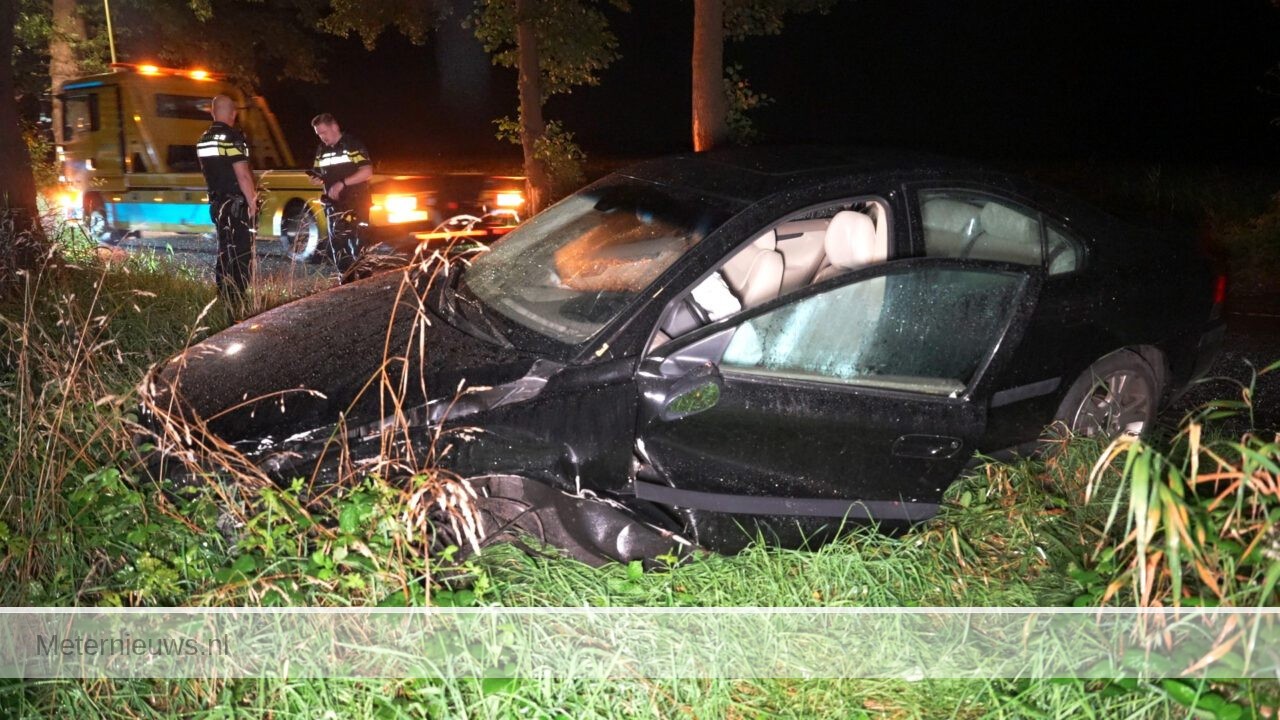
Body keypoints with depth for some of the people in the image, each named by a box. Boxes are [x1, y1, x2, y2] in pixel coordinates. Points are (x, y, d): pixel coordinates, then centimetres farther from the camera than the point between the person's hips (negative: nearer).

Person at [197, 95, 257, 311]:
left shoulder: (204, 139, 13)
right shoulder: (232, 137, -14)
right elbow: (242, 174, -20)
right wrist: (252, 203, -15)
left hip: (218, 204, 9)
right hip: (237, 205, -8)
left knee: (224, 253, 16)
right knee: (242, 256, -6)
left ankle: (223, 299, 20)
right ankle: (235, 304, -9)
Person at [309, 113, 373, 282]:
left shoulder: (353, 145, -6)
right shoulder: (321, 150, 15)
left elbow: (367, 172, -14)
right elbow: (318, 173, 23)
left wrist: (342, 183, -20)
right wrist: (316, 179, -2)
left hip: (355, 203, -7)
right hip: (333, 205, 7)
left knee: (358, 245, -12)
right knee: (338, 246, 6)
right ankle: (346, 282, 12)